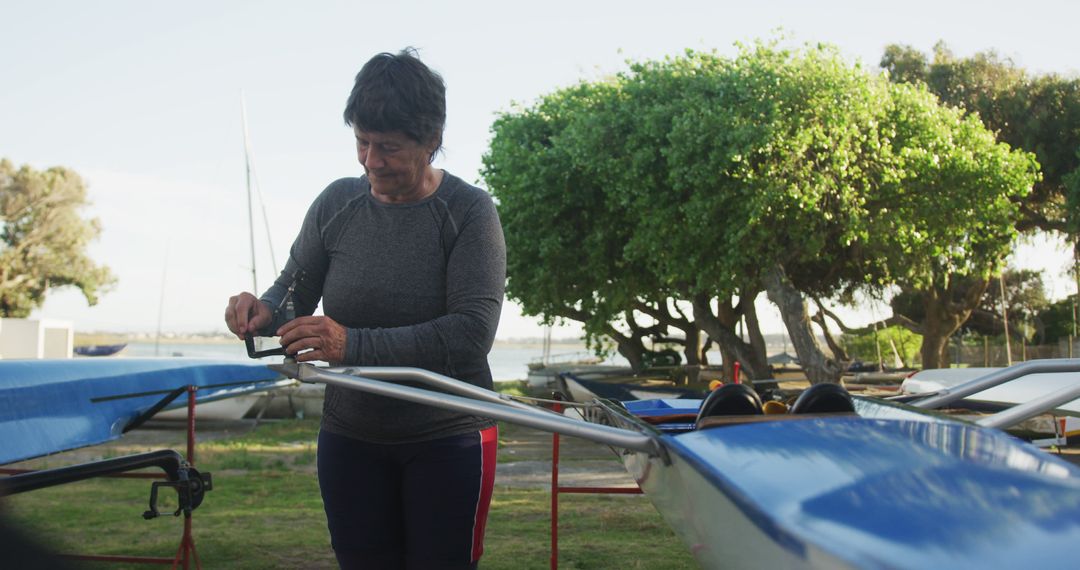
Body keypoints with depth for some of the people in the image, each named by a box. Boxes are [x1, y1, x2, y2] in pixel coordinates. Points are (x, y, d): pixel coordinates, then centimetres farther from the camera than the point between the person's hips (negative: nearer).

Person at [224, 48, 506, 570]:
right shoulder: (337, 203, 0)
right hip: (350, 440, 3)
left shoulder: (468, 210, -11)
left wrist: (354, 345, -31)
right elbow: (293, 292, 9)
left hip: (447, 441, -3)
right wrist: (263, 311, -16)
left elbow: (472, 331, -21)